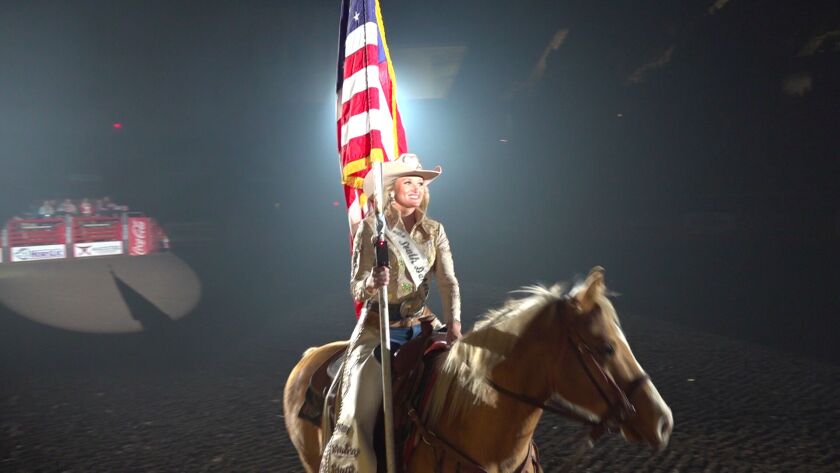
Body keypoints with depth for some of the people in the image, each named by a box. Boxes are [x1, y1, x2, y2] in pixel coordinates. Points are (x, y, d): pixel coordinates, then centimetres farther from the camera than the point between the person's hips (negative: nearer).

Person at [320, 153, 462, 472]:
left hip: (422, 323, 4)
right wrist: (373, 282, -29)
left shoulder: (434, 230, 7)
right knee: (359, 414, -15)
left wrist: (454, 323, -19)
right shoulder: (371, 228, -3)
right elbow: (356, 288, -5)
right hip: (379, 326, -4)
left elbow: (448, 282, -3)